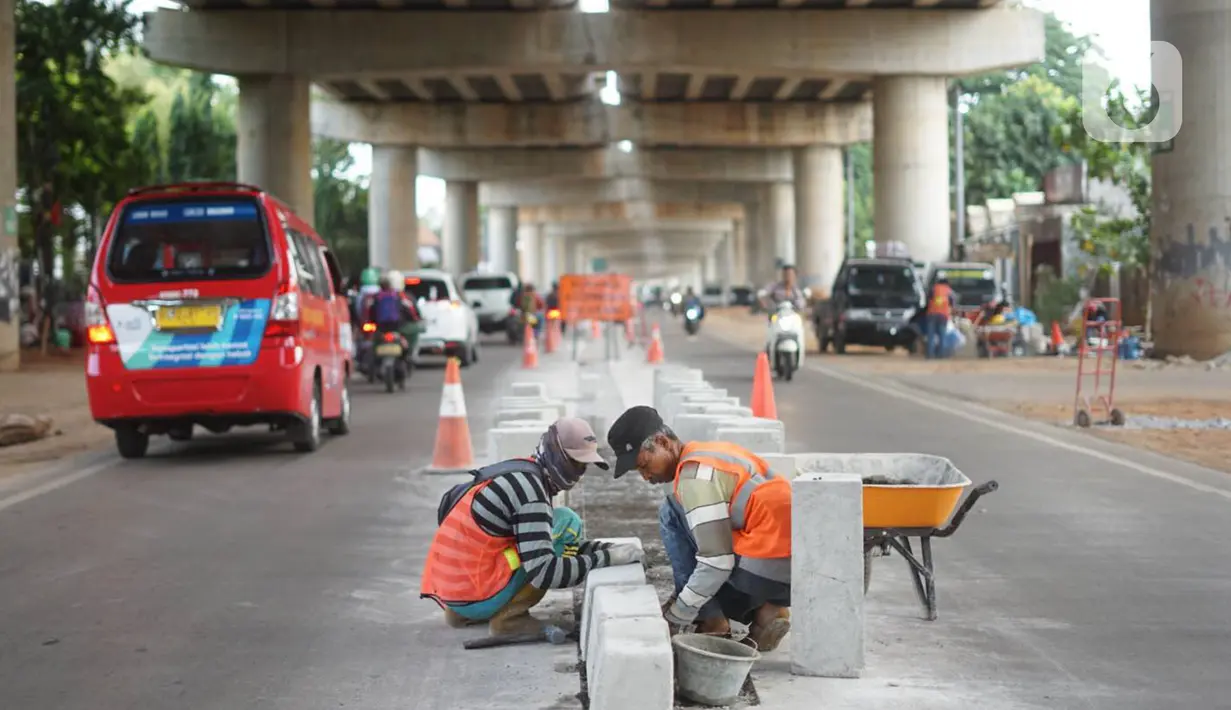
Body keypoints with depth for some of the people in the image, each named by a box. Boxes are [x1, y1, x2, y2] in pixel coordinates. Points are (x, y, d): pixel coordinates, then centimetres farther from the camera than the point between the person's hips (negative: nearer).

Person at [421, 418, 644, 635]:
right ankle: (508, 617, -6)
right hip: (477, 599, -9)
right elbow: (544, 573, -22)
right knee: (567, 523, -6)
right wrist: (607, 558, -16)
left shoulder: (519, 474, 13)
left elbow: (562, 543, 24)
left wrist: (608, 548, 10)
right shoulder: (528, 488, -17)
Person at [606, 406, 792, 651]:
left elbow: (717, 563, -17)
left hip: (765, 571, -9)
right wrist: (680, 603, 21)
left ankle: (711, 623, -1)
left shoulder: (695, 473, -12)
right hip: (793, 575, 9)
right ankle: (763, 612, 7)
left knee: (672, 514, -1)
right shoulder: (711, 453, 19)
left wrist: (674, 618, -9)